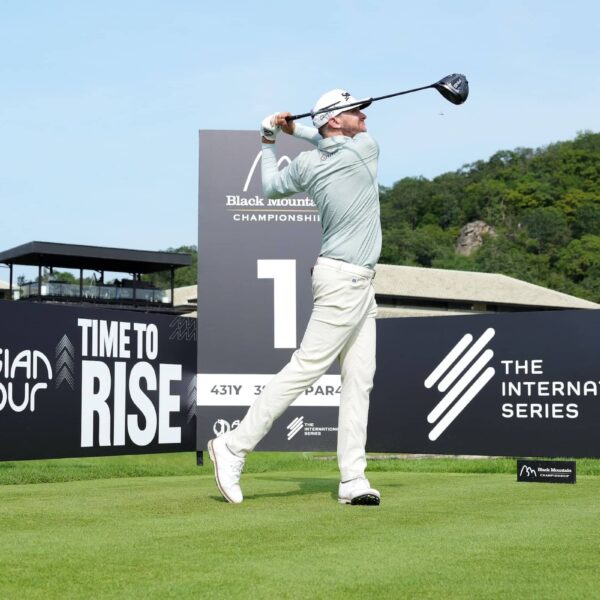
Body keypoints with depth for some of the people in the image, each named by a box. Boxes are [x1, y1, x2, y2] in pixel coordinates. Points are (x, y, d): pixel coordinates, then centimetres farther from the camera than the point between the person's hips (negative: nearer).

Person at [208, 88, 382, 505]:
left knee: (359, 379, 5)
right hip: (344, 279, -8)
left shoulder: (306, 165, 4)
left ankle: (353, 480, 2)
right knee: (306, 368, -9)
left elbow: (270, 187, 22)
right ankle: (235, 447, -7)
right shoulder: (367, 148, -10)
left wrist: (269, 143, 32)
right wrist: (294, 129, 14)